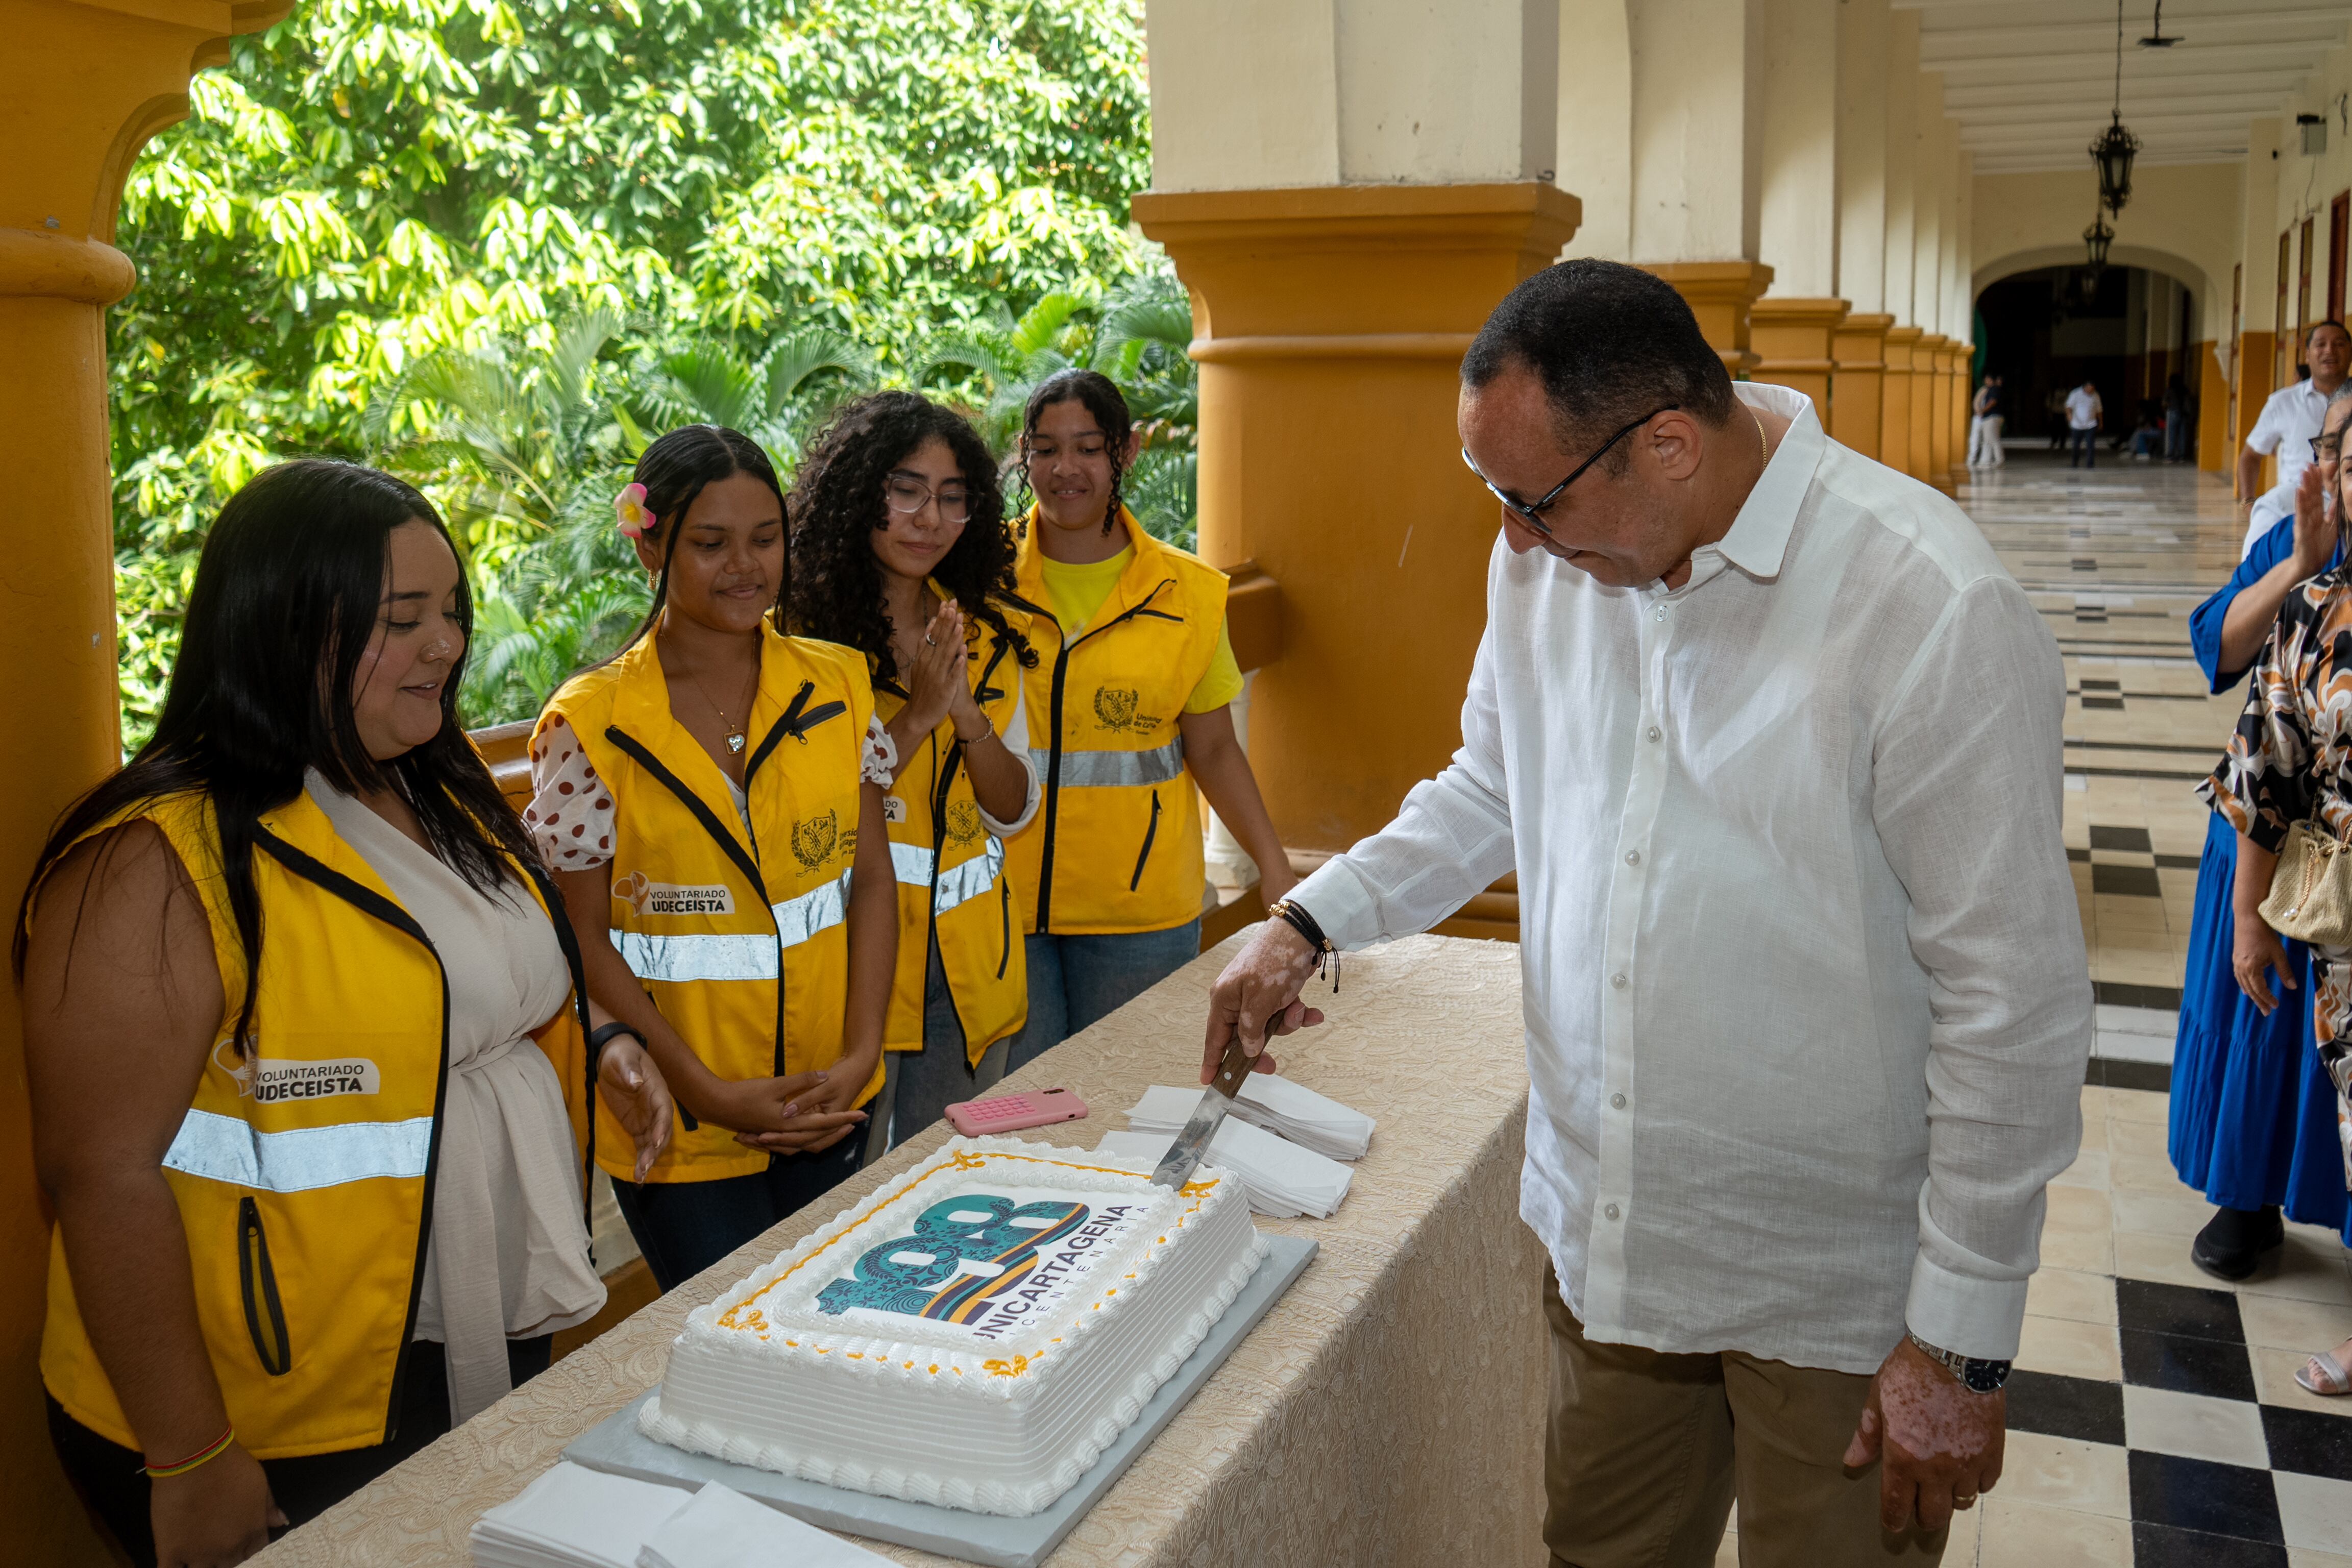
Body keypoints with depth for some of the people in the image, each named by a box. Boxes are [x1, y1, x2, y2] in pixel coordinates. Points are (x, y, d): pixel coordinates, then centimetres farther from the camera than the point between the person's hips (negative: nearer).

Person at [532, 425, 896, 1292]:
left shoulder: (838, 685, 1)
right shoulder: (589, 725, -10)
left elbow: (871, 880, 3)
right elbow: (586, 938, -8)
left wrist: (860, 1058, -7)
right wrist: (710, 1093, -14)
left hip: (829, 1108, 4)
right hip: (685, 1127, -3)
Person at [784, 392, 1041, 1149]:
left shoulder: (986, 633, 7)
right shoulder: (802, 632, -10)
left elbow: (1014, 814, 5)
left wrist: (969, 717, -13)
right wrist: (915, 716, -22)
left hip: (968, 968, 5)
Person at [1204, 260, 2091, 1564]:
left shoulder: (1934, 612, -22)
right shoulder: (1548, 559, -2)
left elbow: (2014, 1005, -18)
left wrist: (1961, 1346, -13)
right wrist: (1309, 921, 4)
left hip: (1831, 1295, -5)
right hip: (1603, 1239, 6)